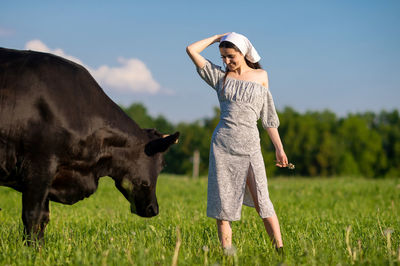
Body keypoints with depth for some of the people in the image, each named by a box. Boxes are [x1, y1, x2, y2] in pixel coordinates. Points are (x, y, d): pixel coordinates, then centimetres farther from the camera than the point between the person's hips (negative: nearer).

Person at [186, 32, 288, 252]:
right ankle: (226, 252, 5)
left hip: (249, 144, -1)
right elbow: (191, 50, 5)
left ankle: (280, 250, -9)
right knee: (223, 202, -1)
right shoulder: (220, 76, 10)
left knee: (261, 201, -10)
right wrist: (217, 38, 13)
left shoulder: (261, 76, 11)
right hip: (222, 143, 1)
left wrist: (278, 148, 12)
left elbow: (268, 117, 14)